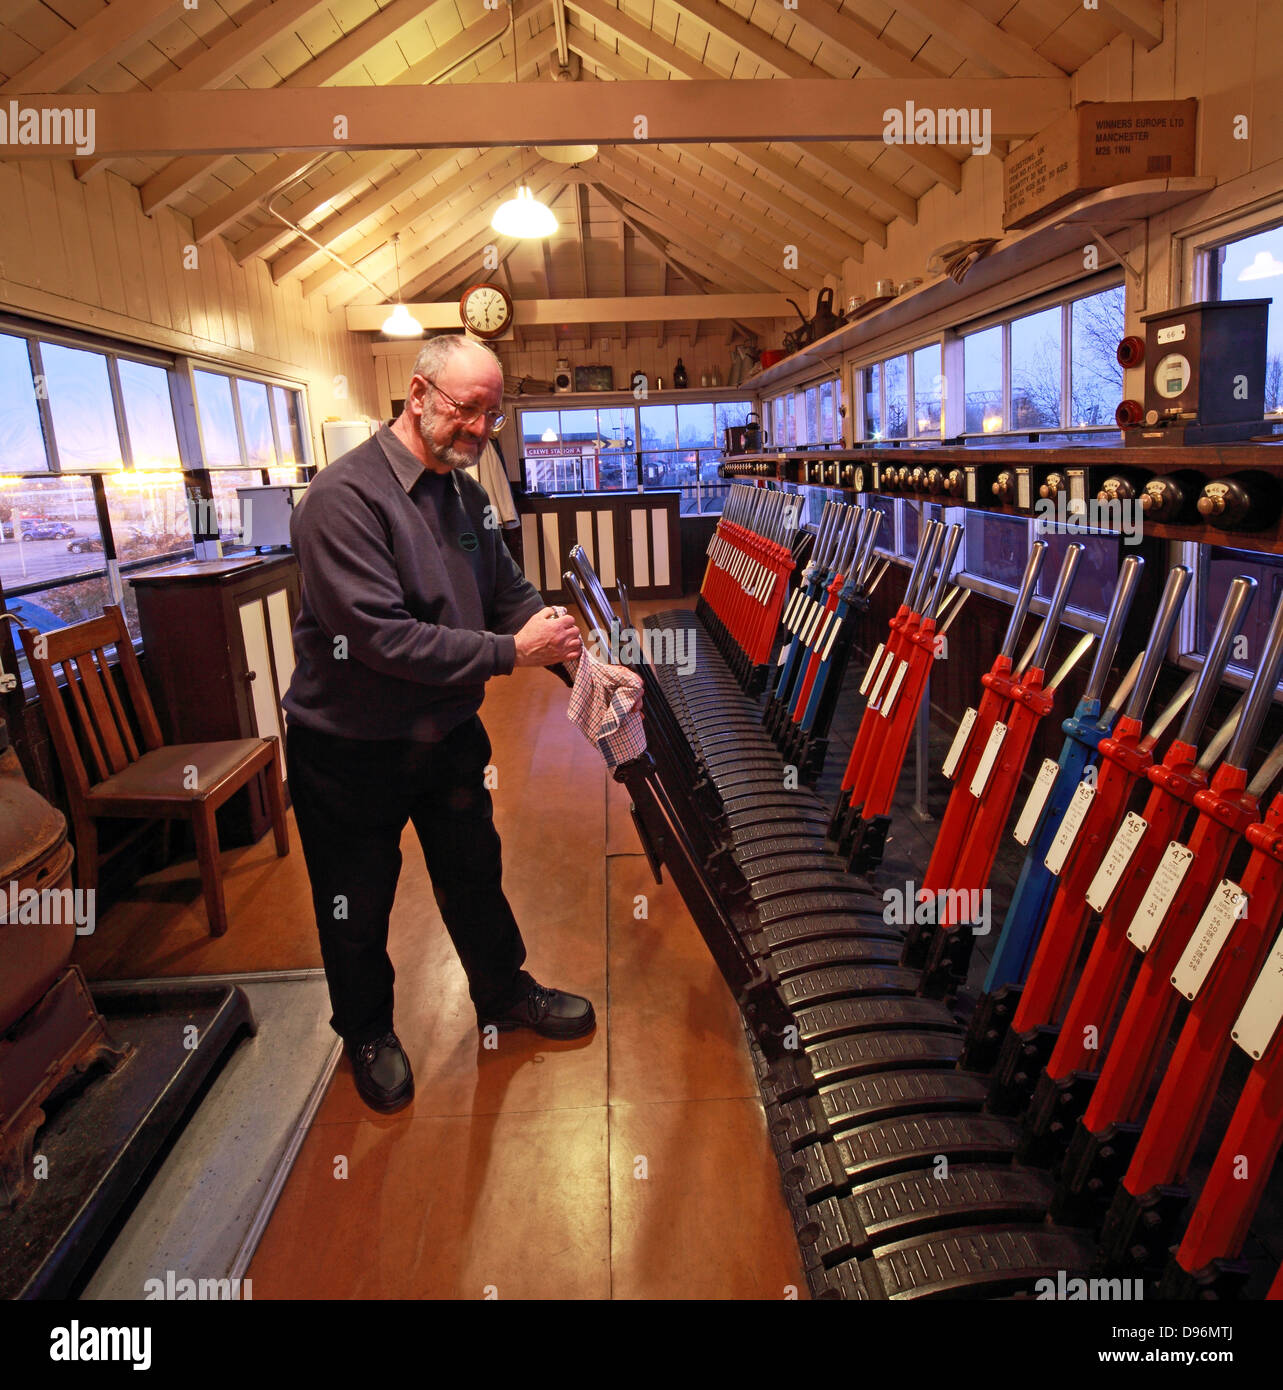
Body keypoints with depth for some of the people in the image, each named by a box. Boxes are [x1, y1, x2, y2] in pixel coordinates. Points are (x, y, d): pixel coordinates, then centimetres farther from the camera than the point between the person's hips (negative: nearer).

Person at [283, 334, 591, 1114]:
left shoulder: (465, 494, 3)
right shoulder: (347, 496, -22)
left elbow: (514, 596, 6)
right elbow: (380, 635, -30)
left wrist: (584, 663, -8)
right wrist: (509, 652, -27)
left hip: (447, 734, 7)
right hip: (351, 750, -6)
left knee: (475, 875, 22)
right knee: (358, 906, 14)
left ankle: (504, 993, 45)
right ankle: (368, 1034, 39)